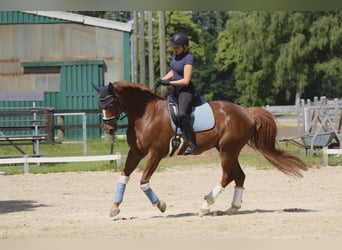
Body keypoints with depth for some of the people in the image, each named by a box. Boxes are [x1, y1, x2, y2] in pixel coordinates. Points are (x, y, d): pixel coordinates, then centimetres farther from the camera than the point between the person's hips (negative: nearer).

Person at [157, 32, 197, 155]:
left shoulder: (188, 58, -19)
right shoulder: (175, 55, 6)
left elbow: (185, 81, -23)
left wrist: (168, 82, -20)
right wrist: (162, 80, 5)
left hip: (186, 90, -10)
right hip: (175, 90, 10)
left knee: (182, 114, -31)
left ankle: (191, 144, -27)